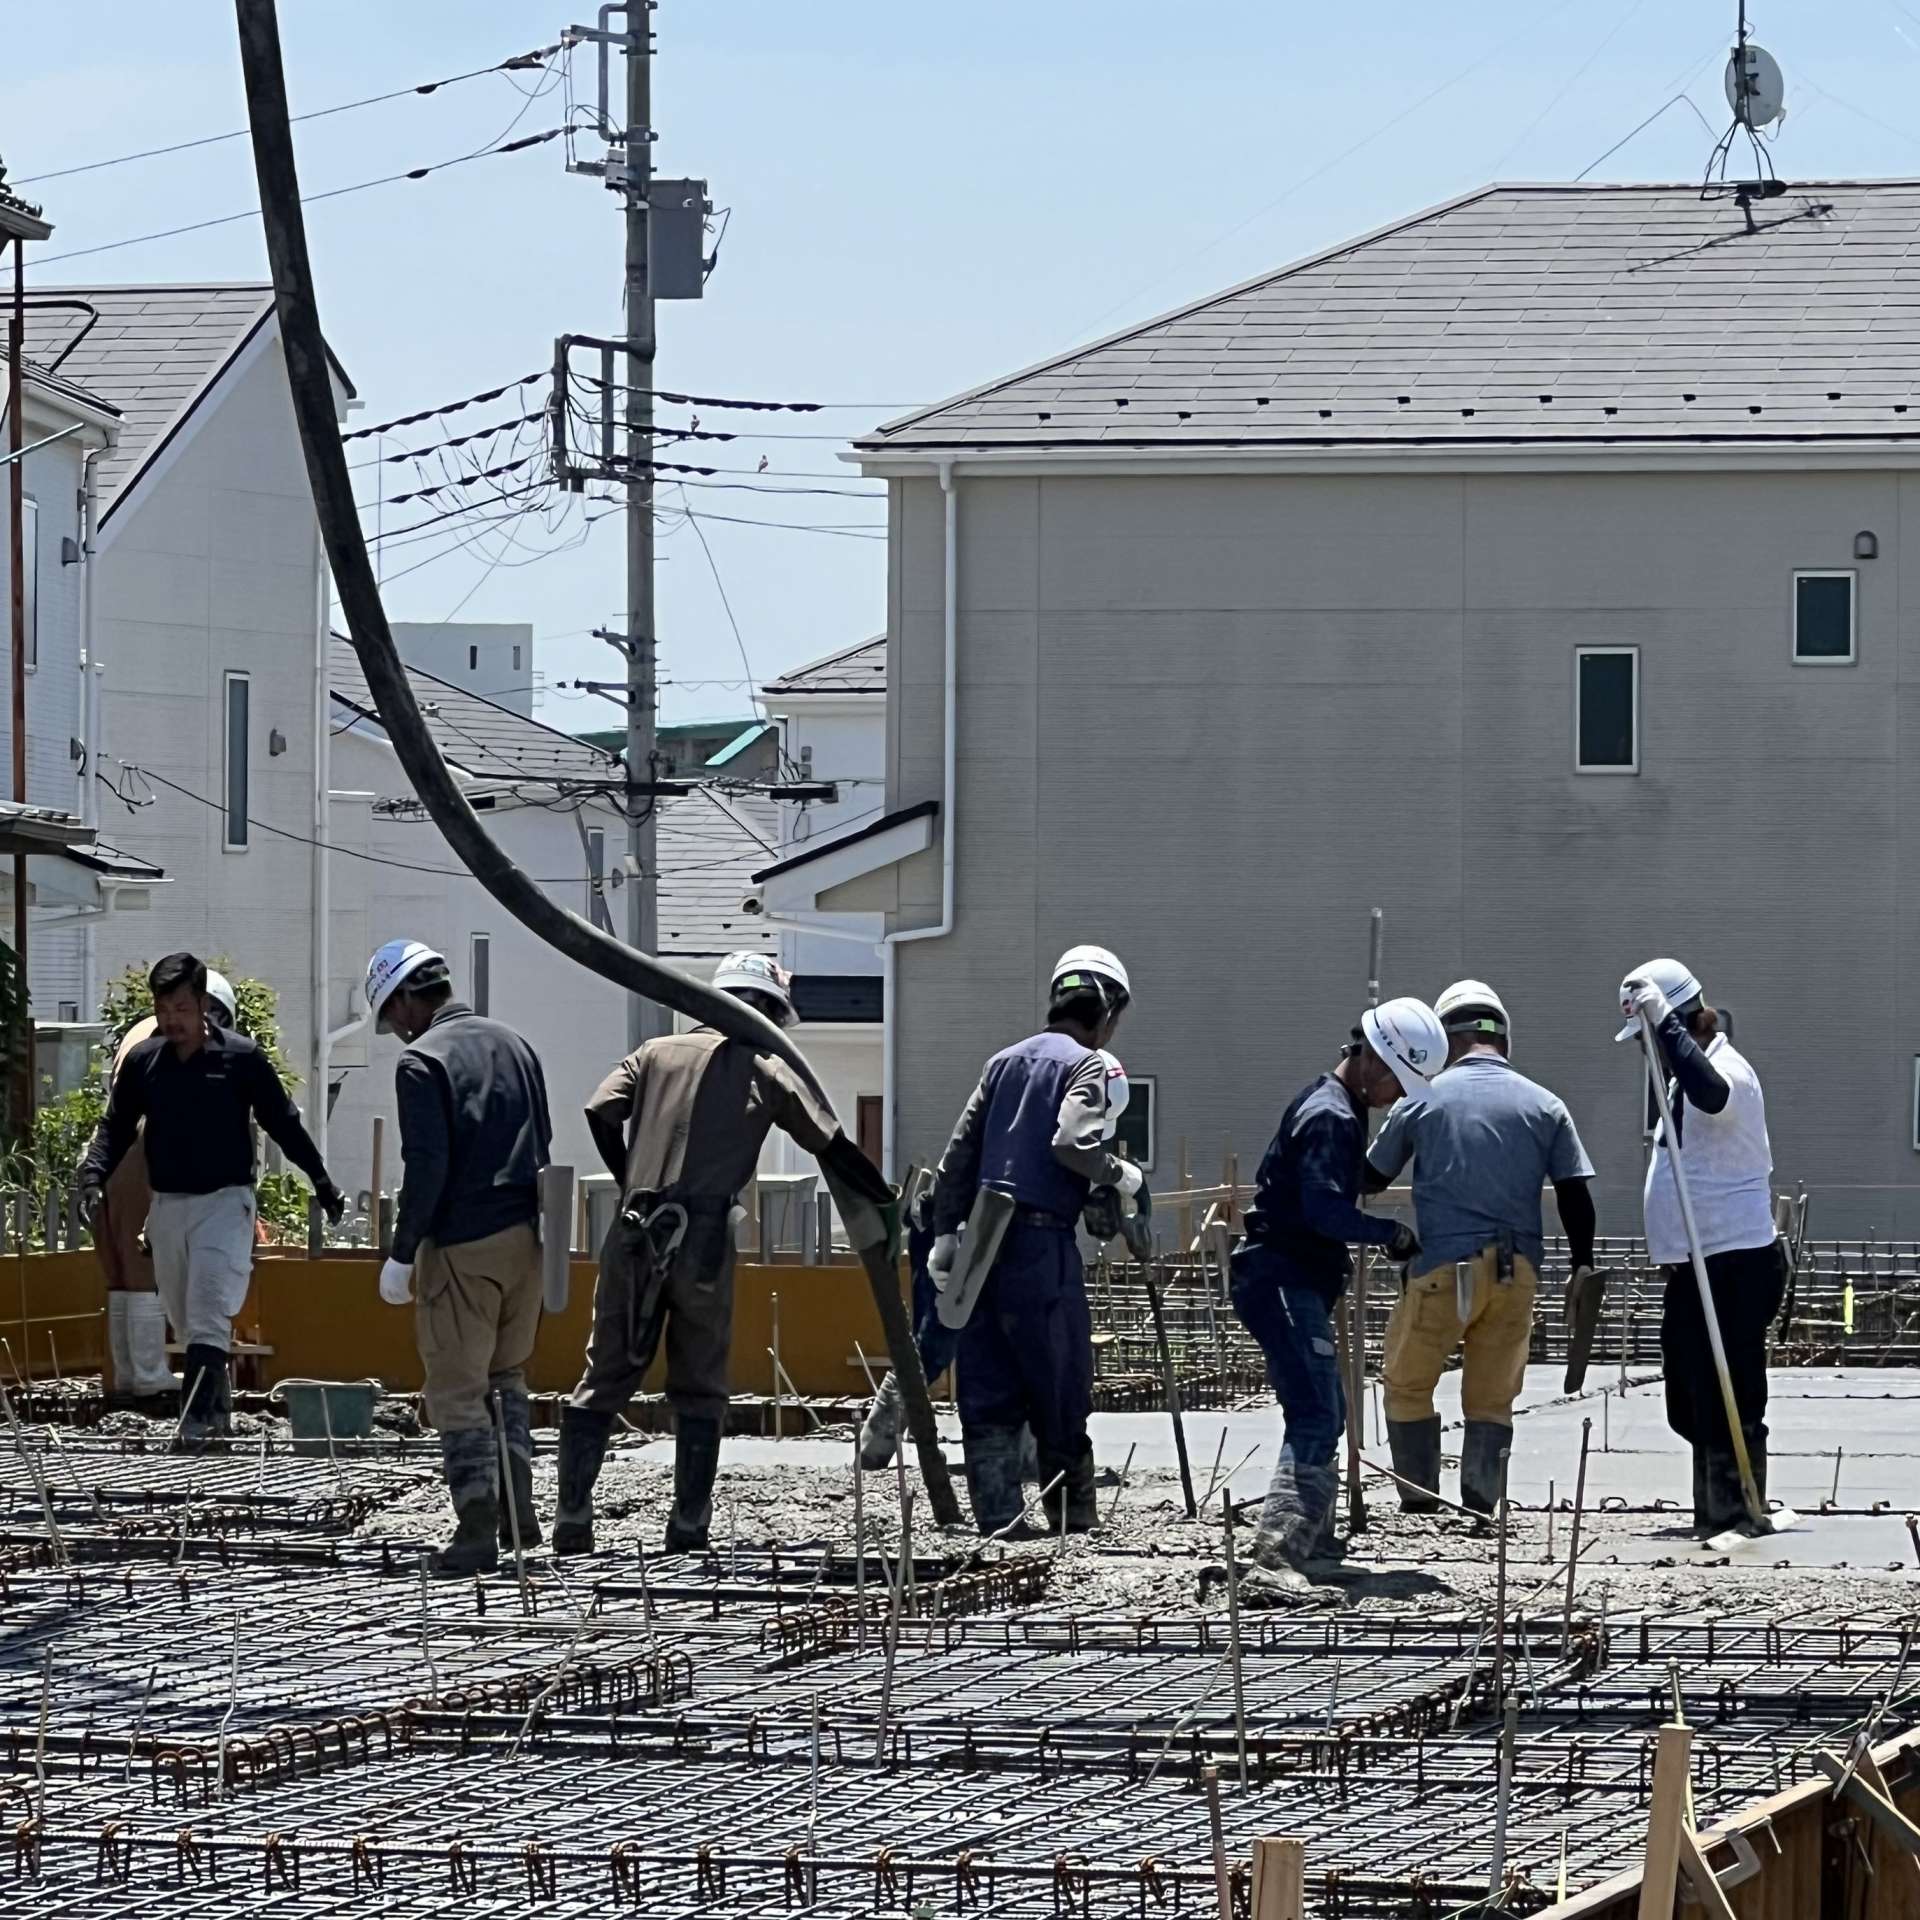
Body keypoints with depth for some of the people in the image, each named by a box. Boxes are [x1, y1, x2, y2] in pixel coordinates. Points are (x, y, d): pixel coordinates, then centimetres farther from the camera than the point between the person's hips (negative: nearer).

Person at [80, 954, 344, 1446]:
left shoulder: (241, 1058, -6)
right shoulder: (142, 1061, 3)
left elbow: (283, 1123, 3)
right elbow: (116, 1127, 10)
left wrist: (321, 1181, 7)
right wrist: (94, 1177, -7)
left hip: (225, 1200, -5)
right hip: (167, 1204, 5)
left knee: (208, 1314, -17)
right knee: (185, 1318, 11)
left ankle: (199, 1415, -23)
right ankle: (218, 1409, 26)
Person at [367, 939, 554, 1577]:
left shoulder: (422, 1060, -11)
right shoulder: (513, 1045, 12)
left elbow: (426, 1166, -17)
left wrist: (401, 1254, -10)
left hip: (460, 1246, -7)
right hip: (525, 1237, 7)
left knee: (457, 1390, -1)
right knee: (507, 1376, 20)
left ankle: (477, 1530, -5)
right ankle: (517, 1509, 18)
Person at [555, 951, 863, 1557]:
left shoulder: (657, 1053, 15)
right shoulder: (769, 1069, 8)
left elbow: (600, 1112, 2)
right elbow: (832, 1147, 8)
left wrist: (632, 1185, 13)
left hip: (634, 1235, 2)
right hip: (705, 1237, -2)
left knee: (604, 1377, 6)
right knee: (699, 1388, 8)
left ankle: (572, 1518, 0)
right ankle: (689, 1524, 3)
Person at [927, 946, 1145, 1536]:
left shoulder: (1005, 1062, 17)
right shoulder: (1086, 1063, -2)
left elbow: (960, 1153, 16)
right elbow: (1072, 1142, -19)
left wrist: (946, 1232, 18)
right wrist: (1123, 1177, -3)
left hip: (984, 1243, 6)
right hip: (1043, 1242, -6)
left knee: (988, 1397, 5)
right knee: (1061, 1396, 2)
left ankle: (998, 1522, 0)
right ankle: (1073, 1525, 7)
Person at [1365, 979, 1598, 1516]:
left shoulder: (1423, 1100, 2)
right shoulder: (1544, 1106, 6)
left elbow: (1372, 1178, 12)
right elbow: (1575, 1194, 3)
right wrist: (1583, 1267, 12)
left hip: (1443, 1268, -2)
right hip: (1517, 1270, 2)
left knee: (1407, 1385, 12)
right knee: (1492, 1399, 9)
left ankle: (1418, 1500, 7)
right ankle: (1479, 1507, 0)